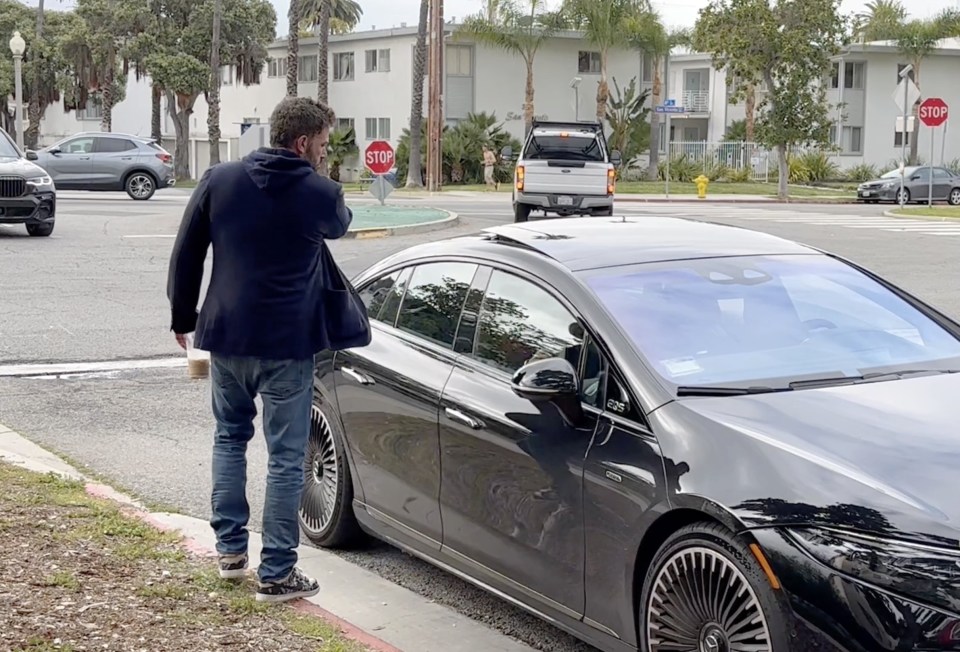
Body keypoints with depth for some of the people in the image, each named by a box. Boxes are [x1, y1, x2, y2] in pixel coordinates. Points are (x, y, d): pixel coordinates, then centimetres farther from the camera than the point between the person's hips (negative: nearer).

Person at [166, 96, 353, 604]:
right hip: (286, 342, -4)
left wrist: (183, 317, 15)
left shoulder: (219, 180, -1)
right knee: (285, 457, 4)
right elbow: (339, 224, 15)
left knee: (230, 437, 23)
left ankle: (230, 549, 26)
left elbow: (186, 254, 3)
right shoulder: (319, 194, -9)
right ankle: (276, 573, 5)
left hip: (225, 334, 4)